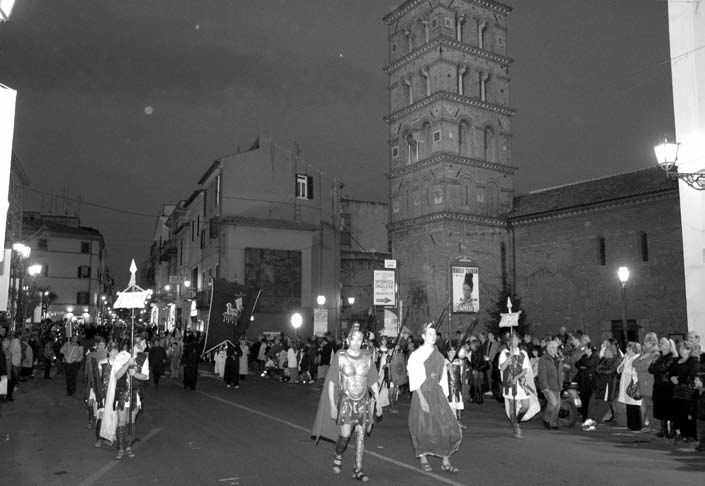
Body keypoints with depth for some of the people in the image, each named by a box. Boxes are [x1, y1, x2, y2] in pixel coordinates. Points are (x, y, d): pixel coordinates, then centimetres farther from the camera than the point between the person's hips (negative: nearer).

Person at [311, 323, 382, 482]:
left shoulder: (367, 357, 0)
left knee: (360, 436, 2)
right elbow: (331, 383, -3)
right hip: (345, 401, -2)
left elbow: (374, 382, 8)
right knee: (345, 434, -8)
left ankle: (358, 470, 14)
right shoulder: (340, 357, -7)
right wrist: (332, 405, -6)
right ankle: (338, 456, 23)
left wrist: (378, 402, 6)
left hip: (363, 402, 2)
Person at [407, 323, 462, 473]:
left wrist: (445, 397, 7)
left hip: (437, 393, 5)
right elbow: (415, 380, -11)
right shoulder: (417, 355, -7)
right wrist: (422, 398, -17)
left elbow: (443, 378, 13)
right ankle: (423, 459, 20)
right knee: (423, 428, 2)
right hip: (422, 393, -5)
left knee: (447, 426, -1)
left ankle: (446, 462, 6)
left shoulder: (439, 356, 10)